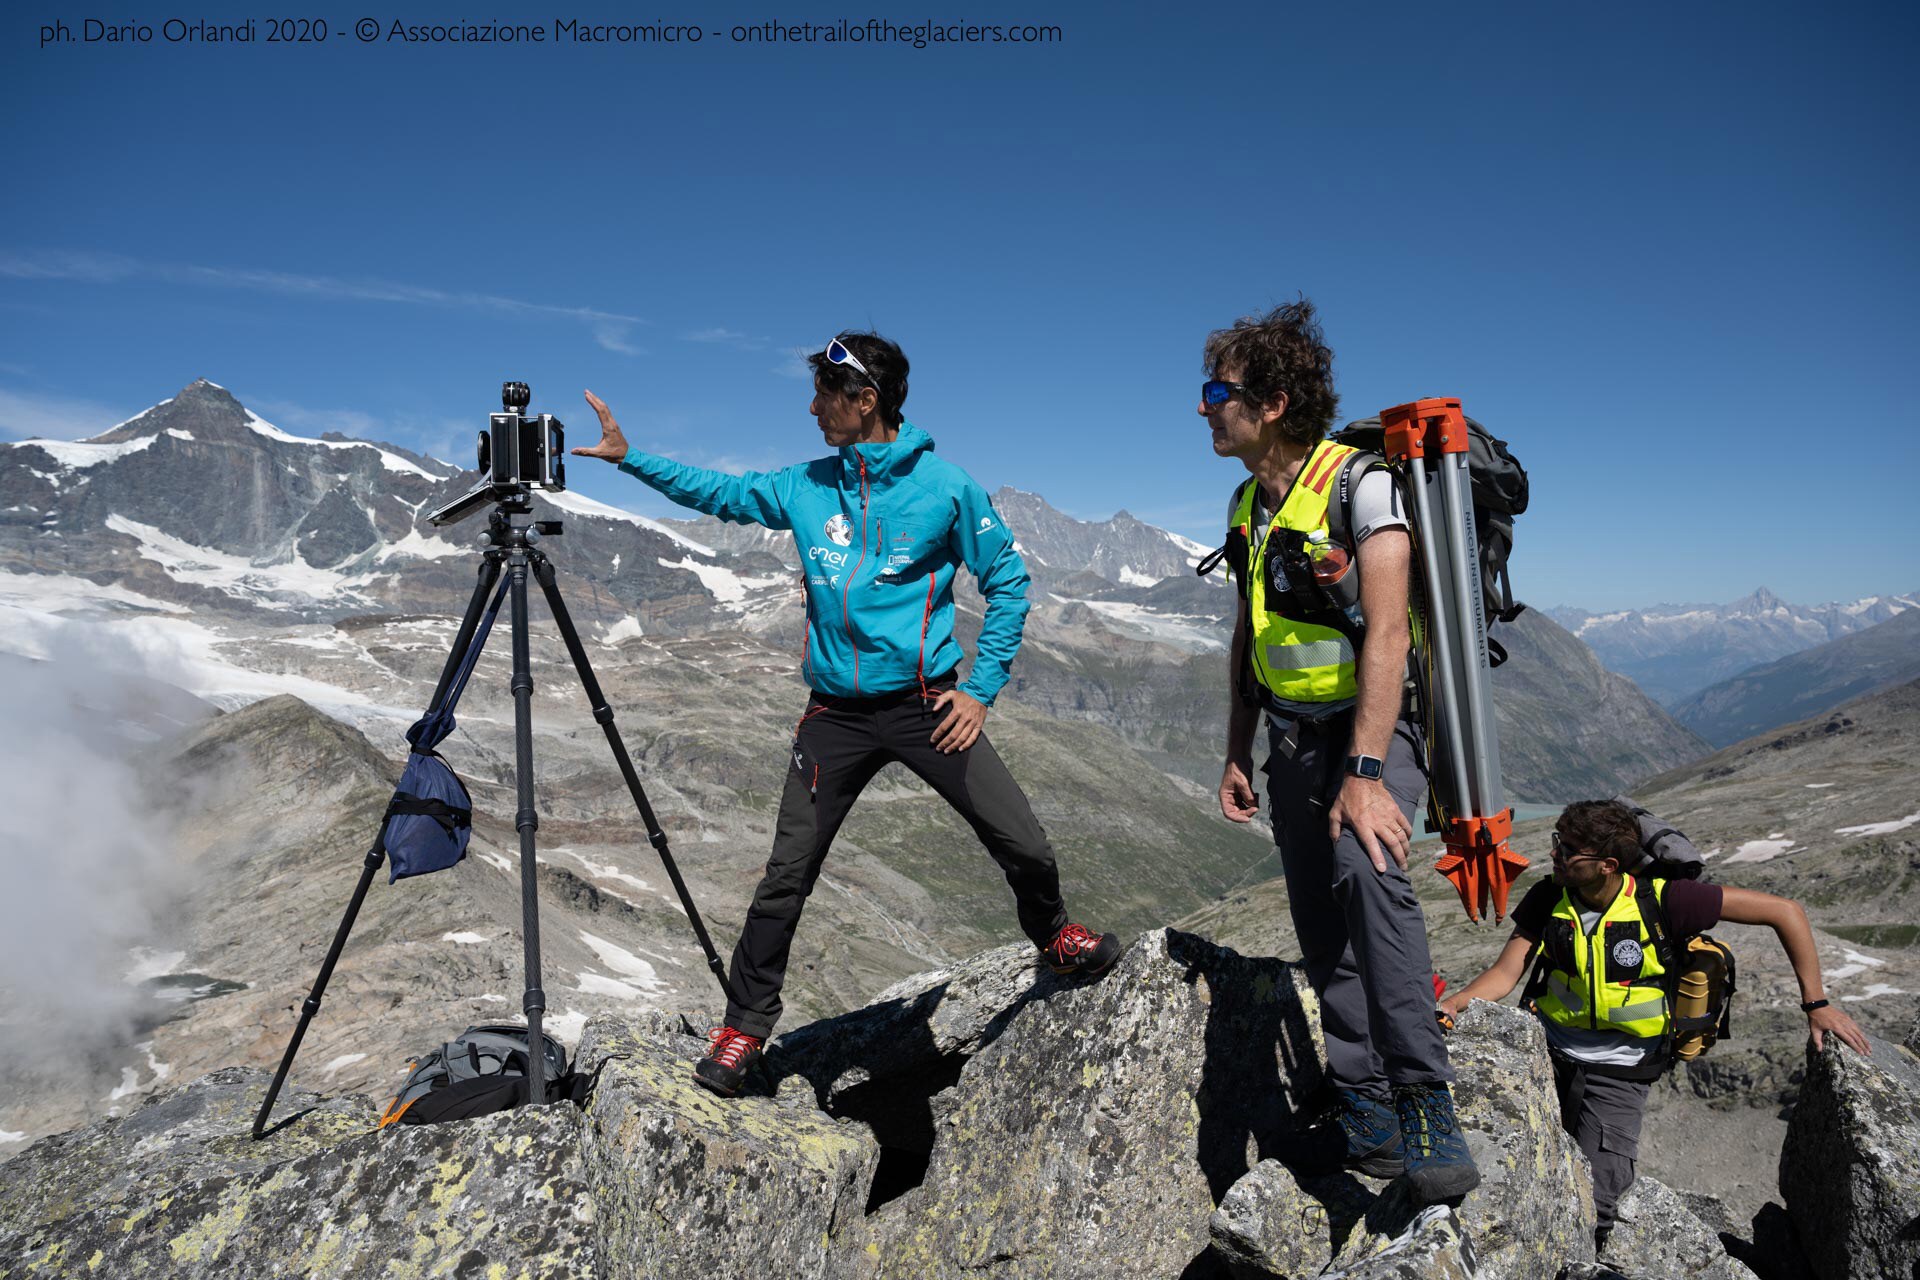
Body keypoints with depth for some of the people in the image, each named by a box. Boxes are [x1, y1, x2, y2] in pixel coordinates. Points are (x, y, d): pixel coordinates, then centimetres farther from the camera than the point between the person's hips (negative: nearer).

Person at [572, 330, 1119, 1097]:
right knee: (786, 876, 3)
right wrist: (630, 459, 13)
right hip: (836, 713, 3)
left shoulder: (943, 485, -6)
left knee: (1023, 845, -2)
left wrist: (982, 688, -6)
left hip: (925, 704, -2)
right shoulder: (806, 487, 5)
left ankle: (1053, 934, 31)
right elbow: (720, 493, 18)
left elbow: (1007, 580, -1)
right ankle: (746, 1023, 21)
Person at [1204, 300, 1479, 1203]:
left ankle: (1425, 1110, -25)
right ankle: (1365, 1116, 21)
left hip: (1374, 730, -7)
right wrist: (1237, 754, 13)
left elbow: (1386, 635, -24)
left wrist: (1363, 773, -30)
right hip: (1295, 738, 7)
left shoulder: (1361, 485, -16)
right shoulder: (1248, 503, 7)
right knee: (1324, 932, 8)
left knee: (1367, 869, -33)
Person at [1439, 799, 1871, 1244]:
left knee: (1590, 1204, -12)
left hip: (1617, 1073, -3)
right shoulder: (1548, 899, -6)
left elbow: (1785, 911, -9)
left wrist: (1816, 1004, -8)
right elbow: (1506, 974, -8)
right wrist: (1449, 1005, -26)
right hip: (1549, 1054, 3)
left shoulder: (1658, 900, -17)